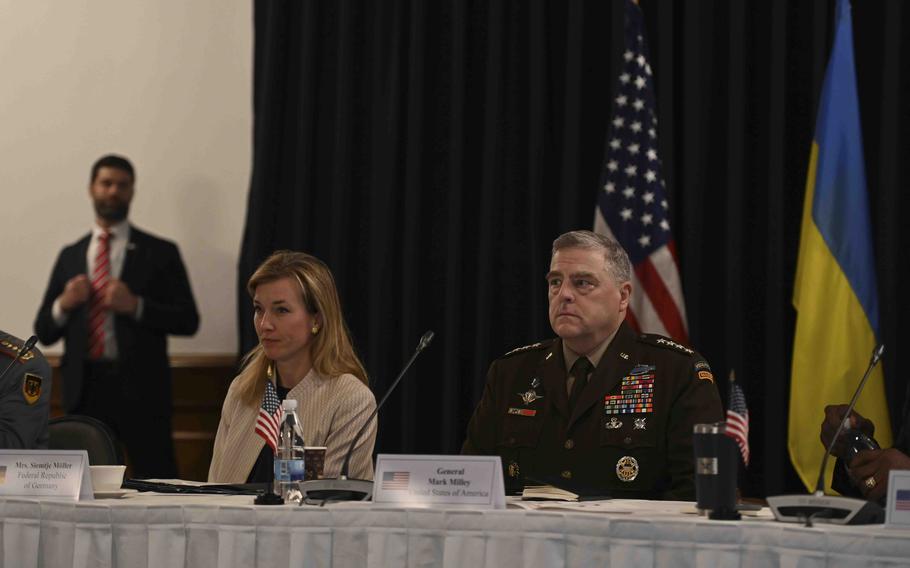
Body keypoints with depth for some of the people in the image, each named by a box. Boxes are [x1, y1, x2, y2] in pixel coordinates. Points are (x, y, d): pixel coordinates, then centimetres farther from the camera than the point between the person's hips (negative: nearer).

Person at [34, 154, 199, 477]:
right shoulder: (70, 257, 14)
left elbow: (188, 321, 0)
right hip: (85, 390, 3)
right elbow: (43, 331, 14)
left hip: (141, 390, -3)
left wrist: (136, 306, -14)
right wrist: (63, 305, -8)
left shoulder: (160, 253, 6)